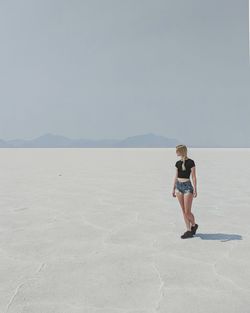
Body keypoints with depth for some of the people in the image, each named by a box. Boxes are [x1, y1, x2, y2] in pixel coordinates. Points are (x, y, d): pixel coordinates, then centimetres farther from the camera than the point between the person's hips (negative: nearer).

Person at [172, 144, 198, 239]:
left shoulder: (190, 162, -9)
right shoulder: (178, 163, 7)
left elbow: (194, 177, -9)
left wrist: (195, 189, -11)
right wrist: (173, 188, 14)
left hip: (187, 186, -6)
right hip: (179, 186, 6)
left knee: (187, 211, -3)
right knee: (183, 211, 8)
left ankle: (194, 225, 25)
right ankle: (189, 230, 17)